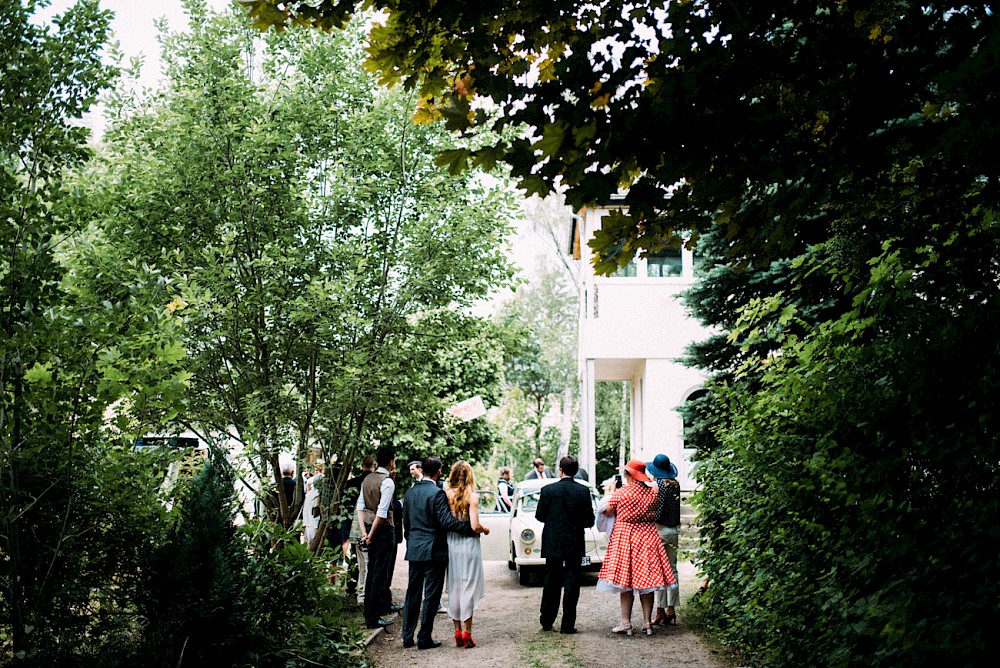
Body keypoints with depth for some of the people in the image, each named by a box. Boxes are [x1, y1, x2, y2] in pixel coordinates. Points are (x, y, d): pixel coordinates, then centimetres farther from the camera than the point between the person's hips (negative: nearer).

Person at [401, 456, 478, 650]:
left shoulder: (410, 492, 8)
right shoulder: (437, 493, -15)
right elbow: (447, 521, -22)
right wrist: (472, 529, -18)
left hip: (414, 550, 7)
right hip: (433, 550, -7)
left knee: (413, 594, 14)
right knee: (431, 595, 2)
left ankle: (407, 637, 18)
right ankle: (424, 639, 6)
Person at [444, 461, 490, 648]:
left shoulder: (446, 494, -2)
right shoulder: (472, 496, -11)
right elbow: (474, 526, -16)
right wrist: (485, 529, 5)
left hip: (451, 544, 4)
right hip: (468, 544, -4)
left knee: (454, 588, 12)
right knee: (468, 588, 2)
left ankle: (457, 633, 17)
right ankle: (467, 634, 3)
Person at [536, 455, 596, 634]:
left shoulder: (547, 490, -7)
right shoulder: (583, 491, -7)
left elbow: (539, 516, -1)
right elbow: (589, 520, -4)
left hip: (552, 544, 1)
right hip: (574, 544, -1)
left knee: (551, 583, 13)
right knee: (571, 583, 4)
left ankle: (547, 621, 21)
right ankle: (568, 624, 4)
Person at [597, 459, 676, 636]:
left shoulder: (620, 493, -10)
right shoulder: (652, 492, 1)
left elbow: (608, 511, 0)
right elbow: (654, 514, 12)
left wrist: (610, 492, 13)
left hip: (625, 537, -3)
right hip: (647, 536, 4)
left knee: (625, 582, 1)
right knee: (646, 579, 7)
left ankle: (626, 623, 1)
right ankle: (647, 622, 9)